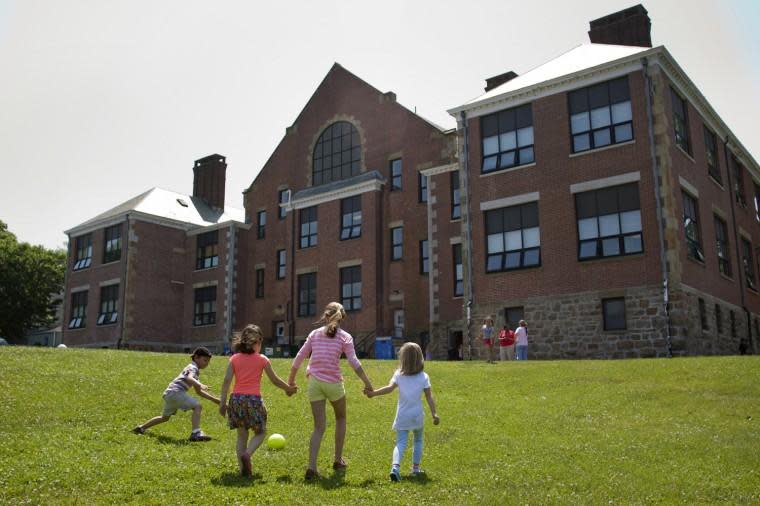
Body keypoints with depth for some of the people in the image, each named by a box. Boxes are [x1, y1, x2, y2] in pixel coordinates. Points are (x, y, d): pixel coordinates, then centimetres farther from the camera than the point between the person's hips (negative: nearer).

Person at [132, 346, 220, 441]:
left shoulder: (196, 371, 25)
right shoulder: (193, 367, -4)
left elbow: (199, 392, 28)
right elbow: (189, 378, -28)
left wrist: (215, 400, 24)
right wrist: (200, 385, -46)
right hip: (175, 392, -10)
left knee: (165, 417, 30)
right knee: (197, 406, -22)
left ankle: (141, 427, 44)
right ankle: (196, 433, -34)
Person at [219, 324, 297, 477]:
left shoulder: (234, 358, 8)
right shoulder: (262, 359, 2)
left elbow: (227, 380, 0)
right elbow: (275, 380, 8)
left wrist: (222, 402, 3)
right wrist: (289, 388, 24)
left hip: (236, 398, 3)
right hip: (253, 399, -3)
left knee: (242, 435, 15)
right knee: (260, 432, 13)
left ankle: (243, 469, 8)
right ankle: (247, 454, -14)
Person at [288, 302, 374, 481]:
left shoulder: (314, 333, 9)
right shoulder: (344, 337, 0)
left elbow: (299, 357, 8)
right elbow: (354, 361, -10)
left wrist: (291, 380, 18)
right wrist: (367, 383, -7)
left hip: (314, 383, 2)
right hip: (333, 383, -2)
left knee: (319, 427, 6)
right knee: (340, 419, 23)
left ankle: (312, 467, -8)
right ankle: (338, 460, 27)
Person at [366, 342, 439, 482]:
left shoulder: (398, 374, -3)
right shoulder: (424, 377, -1)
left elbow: (390, 388, -18)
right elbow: (429, 397, -3)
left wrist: (373, 393, -16)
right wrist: (434, 414, 0)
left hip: (402, 416, -1)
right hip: (417, 415, 1)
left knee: (401, 443, -3)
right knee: (418, 441, 23)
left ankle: (395, 466, -26)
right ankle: (415, 468, 25)